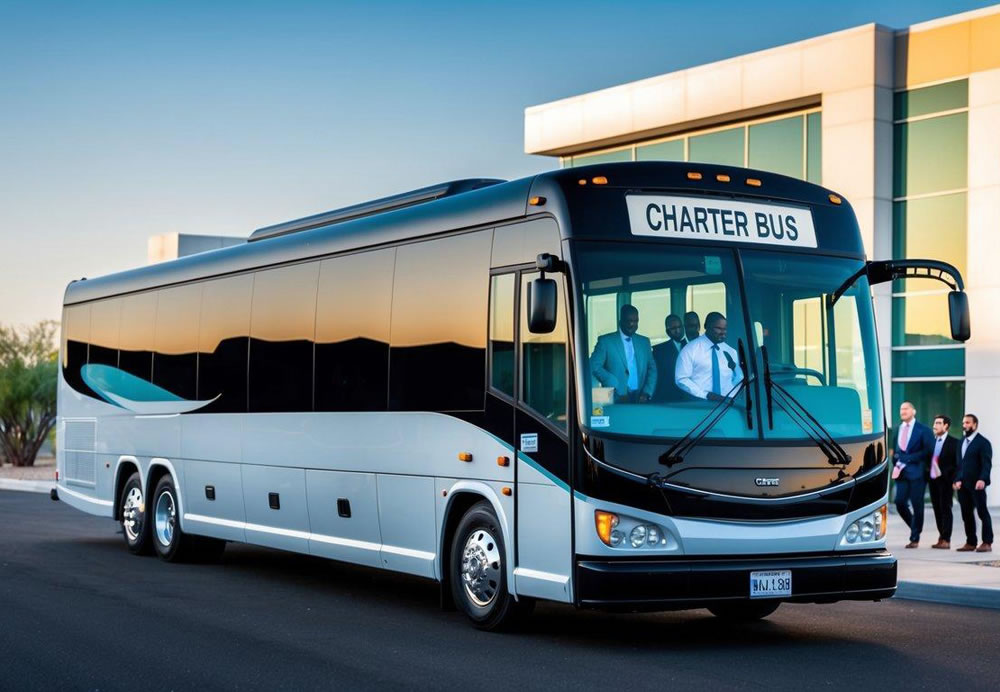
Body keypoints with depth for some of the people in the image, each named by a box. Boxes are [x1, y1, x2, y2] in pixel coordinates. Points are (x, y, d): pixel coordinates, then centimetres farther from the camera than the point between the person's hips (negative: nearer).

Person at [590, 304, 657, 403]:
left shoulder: (644, 341, 16)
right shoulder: (605, 341, 3)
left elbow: (652, 369, 14)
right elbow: (595, 366, -5)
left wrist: (646, 393, -1)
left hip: (640, 399, 3)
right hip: (616, 400, -3)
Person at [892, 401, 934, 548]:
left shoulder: (923, 430, -2)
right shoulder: (897, 429, 14)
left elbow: (928, 451, -7)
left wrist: (909, 458, -12)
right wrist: (897, 461, 3)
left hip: (917, 471, -4)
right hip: (901, 471, 4)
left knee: (917, 504, -2)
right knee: (900, 503, -4)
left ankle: (915, 538, 6)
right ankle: (915, 527, 20)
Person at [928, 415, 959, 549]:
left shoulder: (953, 443, -5)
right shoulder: (931, 441, 12)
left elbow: (957, 464, -7)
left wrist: (954, 480, -14)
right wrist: (927, 473, 1)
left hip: (945, 480, -6)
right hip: (933, 479, 6)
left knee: (945, 509, -5)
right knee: (937, 509, 8)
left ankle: (946, 540, -4)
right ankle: (941, 537, 15)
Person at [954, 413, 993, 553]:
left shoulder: (983, 442, -4)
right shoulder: (962, 443, 19)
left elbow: (987, 464, -12)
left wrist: (982, 479, -25)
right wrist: (957, 479, 5)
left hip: (976, 484, -7)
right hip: (963, 485, 7)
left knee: (983, 513, -1)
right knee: (966, 514, 7)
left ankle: (987, 543, 1)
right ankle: (970, 542, 13)